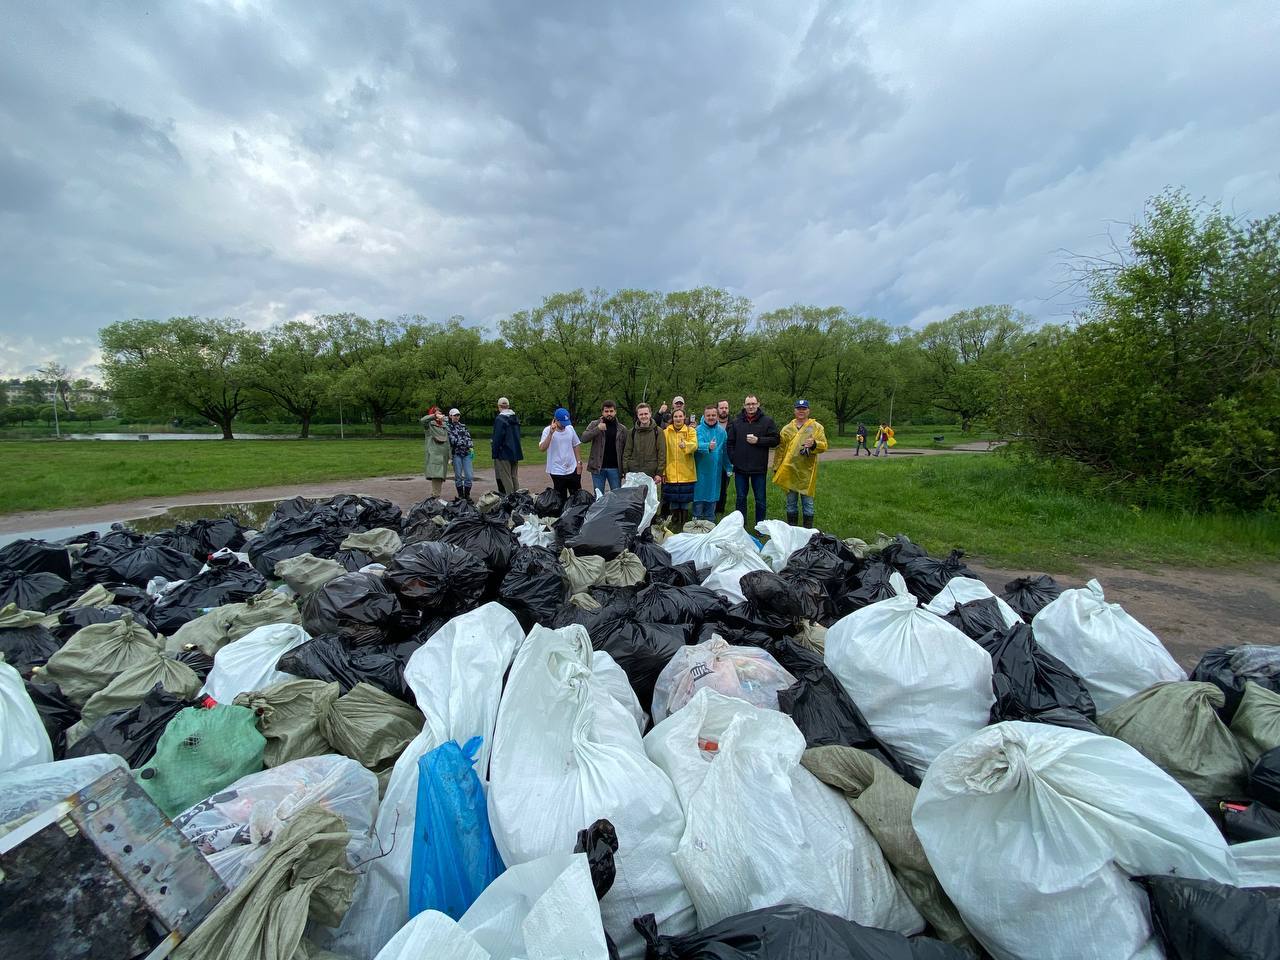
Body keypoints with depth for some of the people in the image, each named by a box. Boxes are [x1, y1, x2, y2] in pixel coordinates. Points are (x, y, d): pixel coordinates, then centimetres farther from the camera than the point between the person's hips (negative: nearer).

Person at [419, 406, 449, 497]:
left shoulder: (444, 426, 20)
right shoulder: (429, 425, 5)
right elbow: (422, 420, -20)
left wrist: (450, 457, 16)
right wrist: (435, 416, -24)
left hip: (443, 455, 5)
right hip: (433, 455, -5)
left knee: (440, 477, 3)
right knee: (435, 476, -17)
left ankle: (436, 496, 9)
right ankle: (435, 496, -17)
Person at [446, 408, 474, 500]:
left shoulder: (463, 426, 17)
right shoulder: (447, 427, 3)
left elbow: (468, 437, 12)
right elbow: (450, 440, -6)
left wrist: (471, 447, -1)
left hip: (467, 453, 3)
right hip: (456, 453, -3)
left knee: (469, 475, -3)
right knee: (458, 476, 3)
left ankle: (467, 495, 9)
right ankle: (460, 495, 12)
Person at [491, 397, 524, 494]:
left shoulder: (499, 419, -13)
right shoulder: (516, 418, 11)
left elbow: (497, 438, -16)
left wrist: (494, 453, -9)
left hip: (504, 454, -7)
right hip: (515, 453, 8)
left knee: (506, 479, -2)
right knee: (514, 478, 14)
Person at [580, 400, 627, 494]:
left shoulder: (621, 429, 6)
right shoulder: (594, 424, 4)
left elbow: (625, 450, 5)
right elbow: (584, 438, -9)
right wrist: (598, 429, -21)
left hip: (614, 468, 1)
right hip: (598, 468, -1)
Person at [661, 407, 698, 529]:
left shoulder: (691, 431, 3)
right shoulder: (666, 432, 6)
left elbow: (694, 445, -16)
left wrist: (685, 445, -38)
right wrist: (662, 471, -2)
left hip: (687, 474, -1)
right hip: (671, 474, 1)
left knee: (685, 503, 6)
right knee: (673, 503, 6)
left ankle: (684, 527, 19)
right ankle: (674, 527, 18)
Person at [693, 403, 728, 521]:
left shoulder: (721, 431, 5)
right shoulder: (699, 430, -7)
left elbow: (725, 450, 11)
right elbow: (698, 445, -24)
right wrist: (708, 446, -45)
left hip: (715, 469, 4)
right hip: (701, 468, -3)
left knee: (712, 494, 12)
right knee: (699, 494, 1)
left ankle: (710, 520, 24)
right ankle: (697, 519, 14)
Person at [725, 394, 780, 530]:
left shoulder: (767, 421, -1)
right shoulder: (736, 421, 6)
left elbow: (775, 440, -4)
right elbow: (730, 443, 9)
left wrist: (758, 440, -15)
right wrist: (733, 460, 1)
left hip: (759, 468, -2)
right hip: (740, 468, 2)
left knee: (760, 499, 8)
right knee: (741, 498, 12)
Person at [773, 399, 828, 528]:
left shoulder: (817, 427, 3)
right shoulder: (787, 428, 10)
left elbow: (824, 446, -3)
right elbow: (780, 449, 10)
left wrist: (814, 444, -24)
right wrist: (776, 468, 6)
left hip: (807, 472, -2)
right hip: (789, 470, 3)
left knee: (808, 503, 4)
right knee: (791, 503, 11)